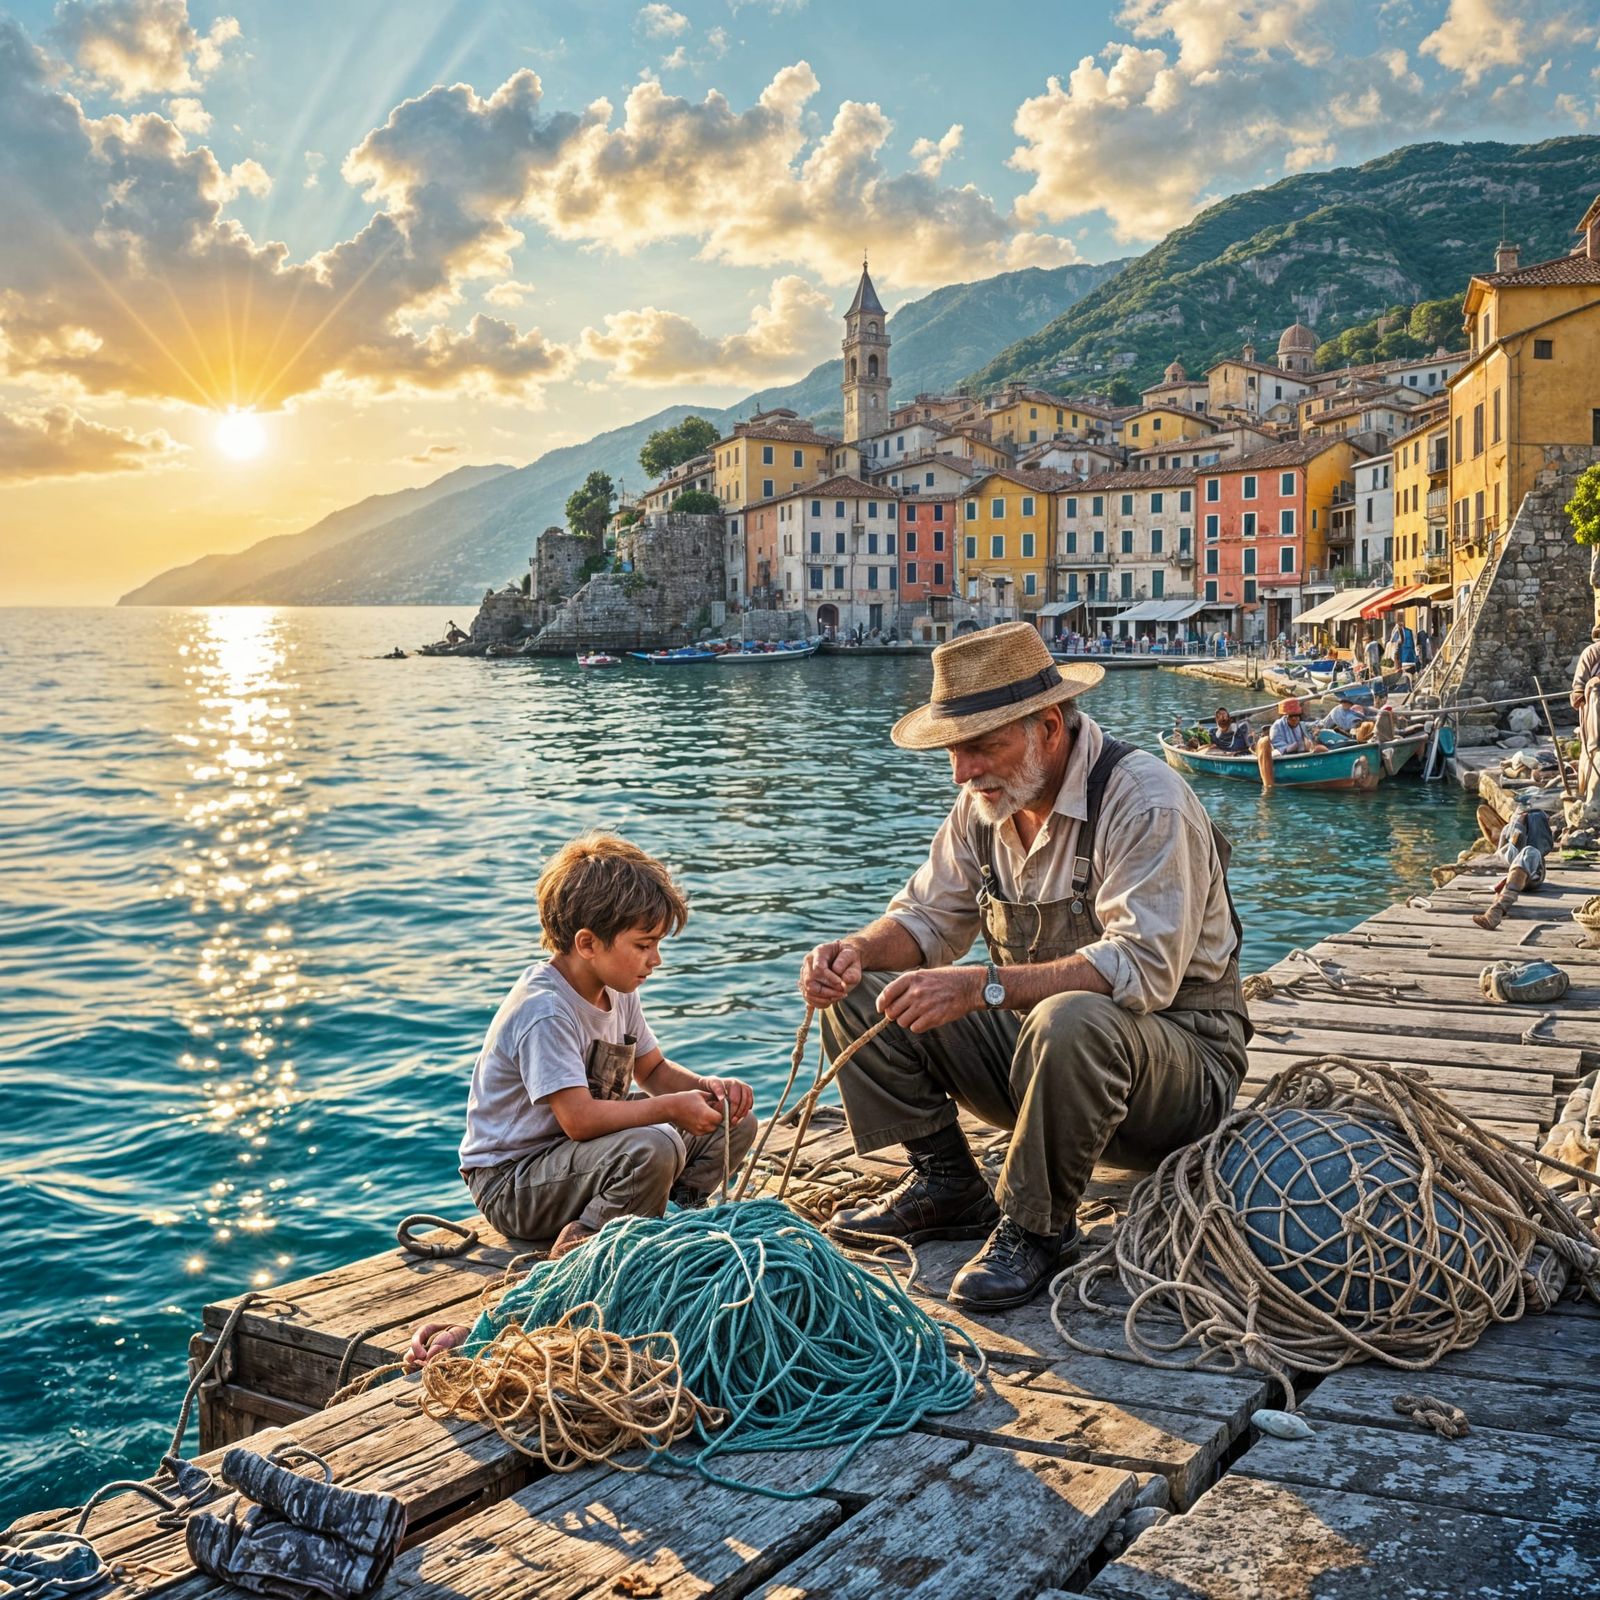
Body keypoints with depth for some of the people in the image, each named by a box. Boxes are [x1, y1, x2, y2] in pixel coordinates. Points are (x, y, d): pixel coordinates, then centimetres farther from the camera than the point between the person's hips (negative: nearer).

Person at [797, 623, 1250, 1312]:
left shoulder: (1146, 801, -22)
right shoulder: (985, 801, 2)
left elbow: (1142, 969, -32)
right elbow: (928, 916, 10)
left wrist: (984, 986, -40)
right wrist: (858, 949, -14)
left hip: (1180, 1057, -7)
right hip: (1033, 1036, 7)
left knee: (1069, 1022, -41)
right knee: (856, 993, -5)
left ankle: (1037, 1227, -18)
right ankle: (948, 1185, 4)